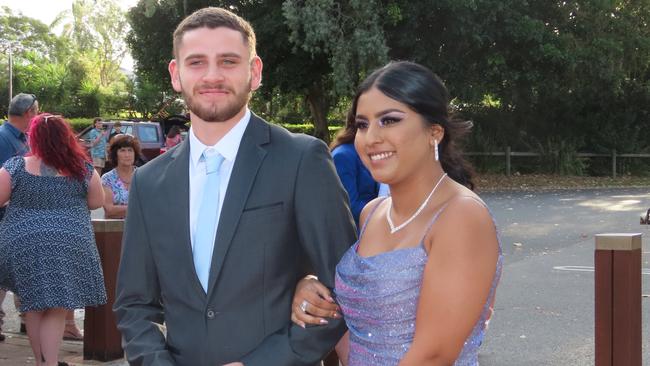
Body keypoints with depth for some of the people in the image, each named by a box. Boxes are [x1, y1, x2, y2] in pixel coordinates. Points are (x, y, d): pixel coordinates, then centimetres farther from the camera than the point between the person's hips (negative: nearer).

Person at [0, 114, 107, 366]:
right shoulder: (82, 169, -3)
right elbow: (96, 202, 8)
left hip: (23, 246, 1)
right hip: (69, 245, -1)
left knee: (32, 305, 16)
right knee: (56, 311, 5)